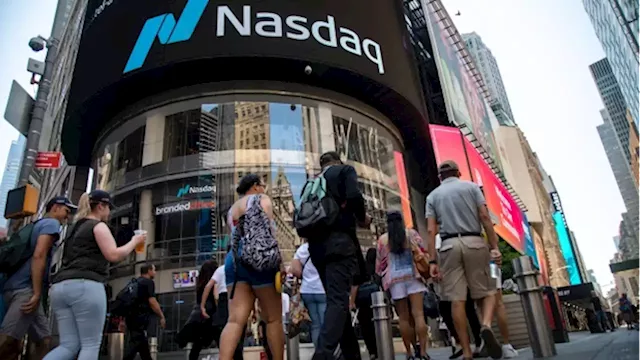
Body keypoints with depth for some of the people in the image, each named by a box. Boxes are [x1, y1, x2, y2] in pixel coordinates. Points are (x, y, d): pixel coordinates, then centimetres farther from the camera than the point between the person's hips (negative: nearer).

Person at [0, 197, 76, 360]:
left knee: (44, 339, 9)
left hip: (21, 288, 10)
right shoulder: (51, 223, -2)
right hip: (25, 288, -10)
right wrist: (37, 294, -20)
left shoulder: (39, 224, 26)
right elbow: (39, 255, -17)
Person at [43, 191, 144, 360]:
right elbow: (113, 255, -9)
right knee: (91, 344, -3)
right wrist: (134, 241, 4)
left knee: (69, 345, 7)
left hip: (61, 287, 9)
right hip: (85, 286, -8)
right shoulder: (98, 225, 1)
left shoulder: (76, 228, 28)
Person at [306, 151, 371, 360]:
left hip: (317, 245, 7)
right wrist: (362, 217, 4)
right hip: (339, 241, -6)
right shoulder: (345, 170, 8)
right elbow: (353, 196, -12)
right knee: (338, 301, -11)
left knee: (336, 300, 13)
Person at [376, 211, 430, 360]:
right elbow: (423, 252, 3)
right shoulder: (411, 233, 8)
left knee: (404, 317, 5)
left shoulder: (382, 239, 9)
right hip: (413, 275, 0)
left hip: (394, 279, 1)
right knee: (418, 314, -4)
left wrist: (380, 276, 25)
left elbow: (380, 262, 10)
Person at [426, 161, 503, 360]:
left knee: (457, 299, 0)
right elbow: (485, 217, 0)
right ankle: (487, 325, -19)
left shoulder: (433, 195, 13)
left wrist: (432, 261, 1)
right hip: (474, 242, -1)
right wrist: (495, 246, -1)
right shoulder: (471, 186, 11)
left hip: (449, 245, 1)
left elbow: (431, 230, 4)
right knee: (487, 291, 9)